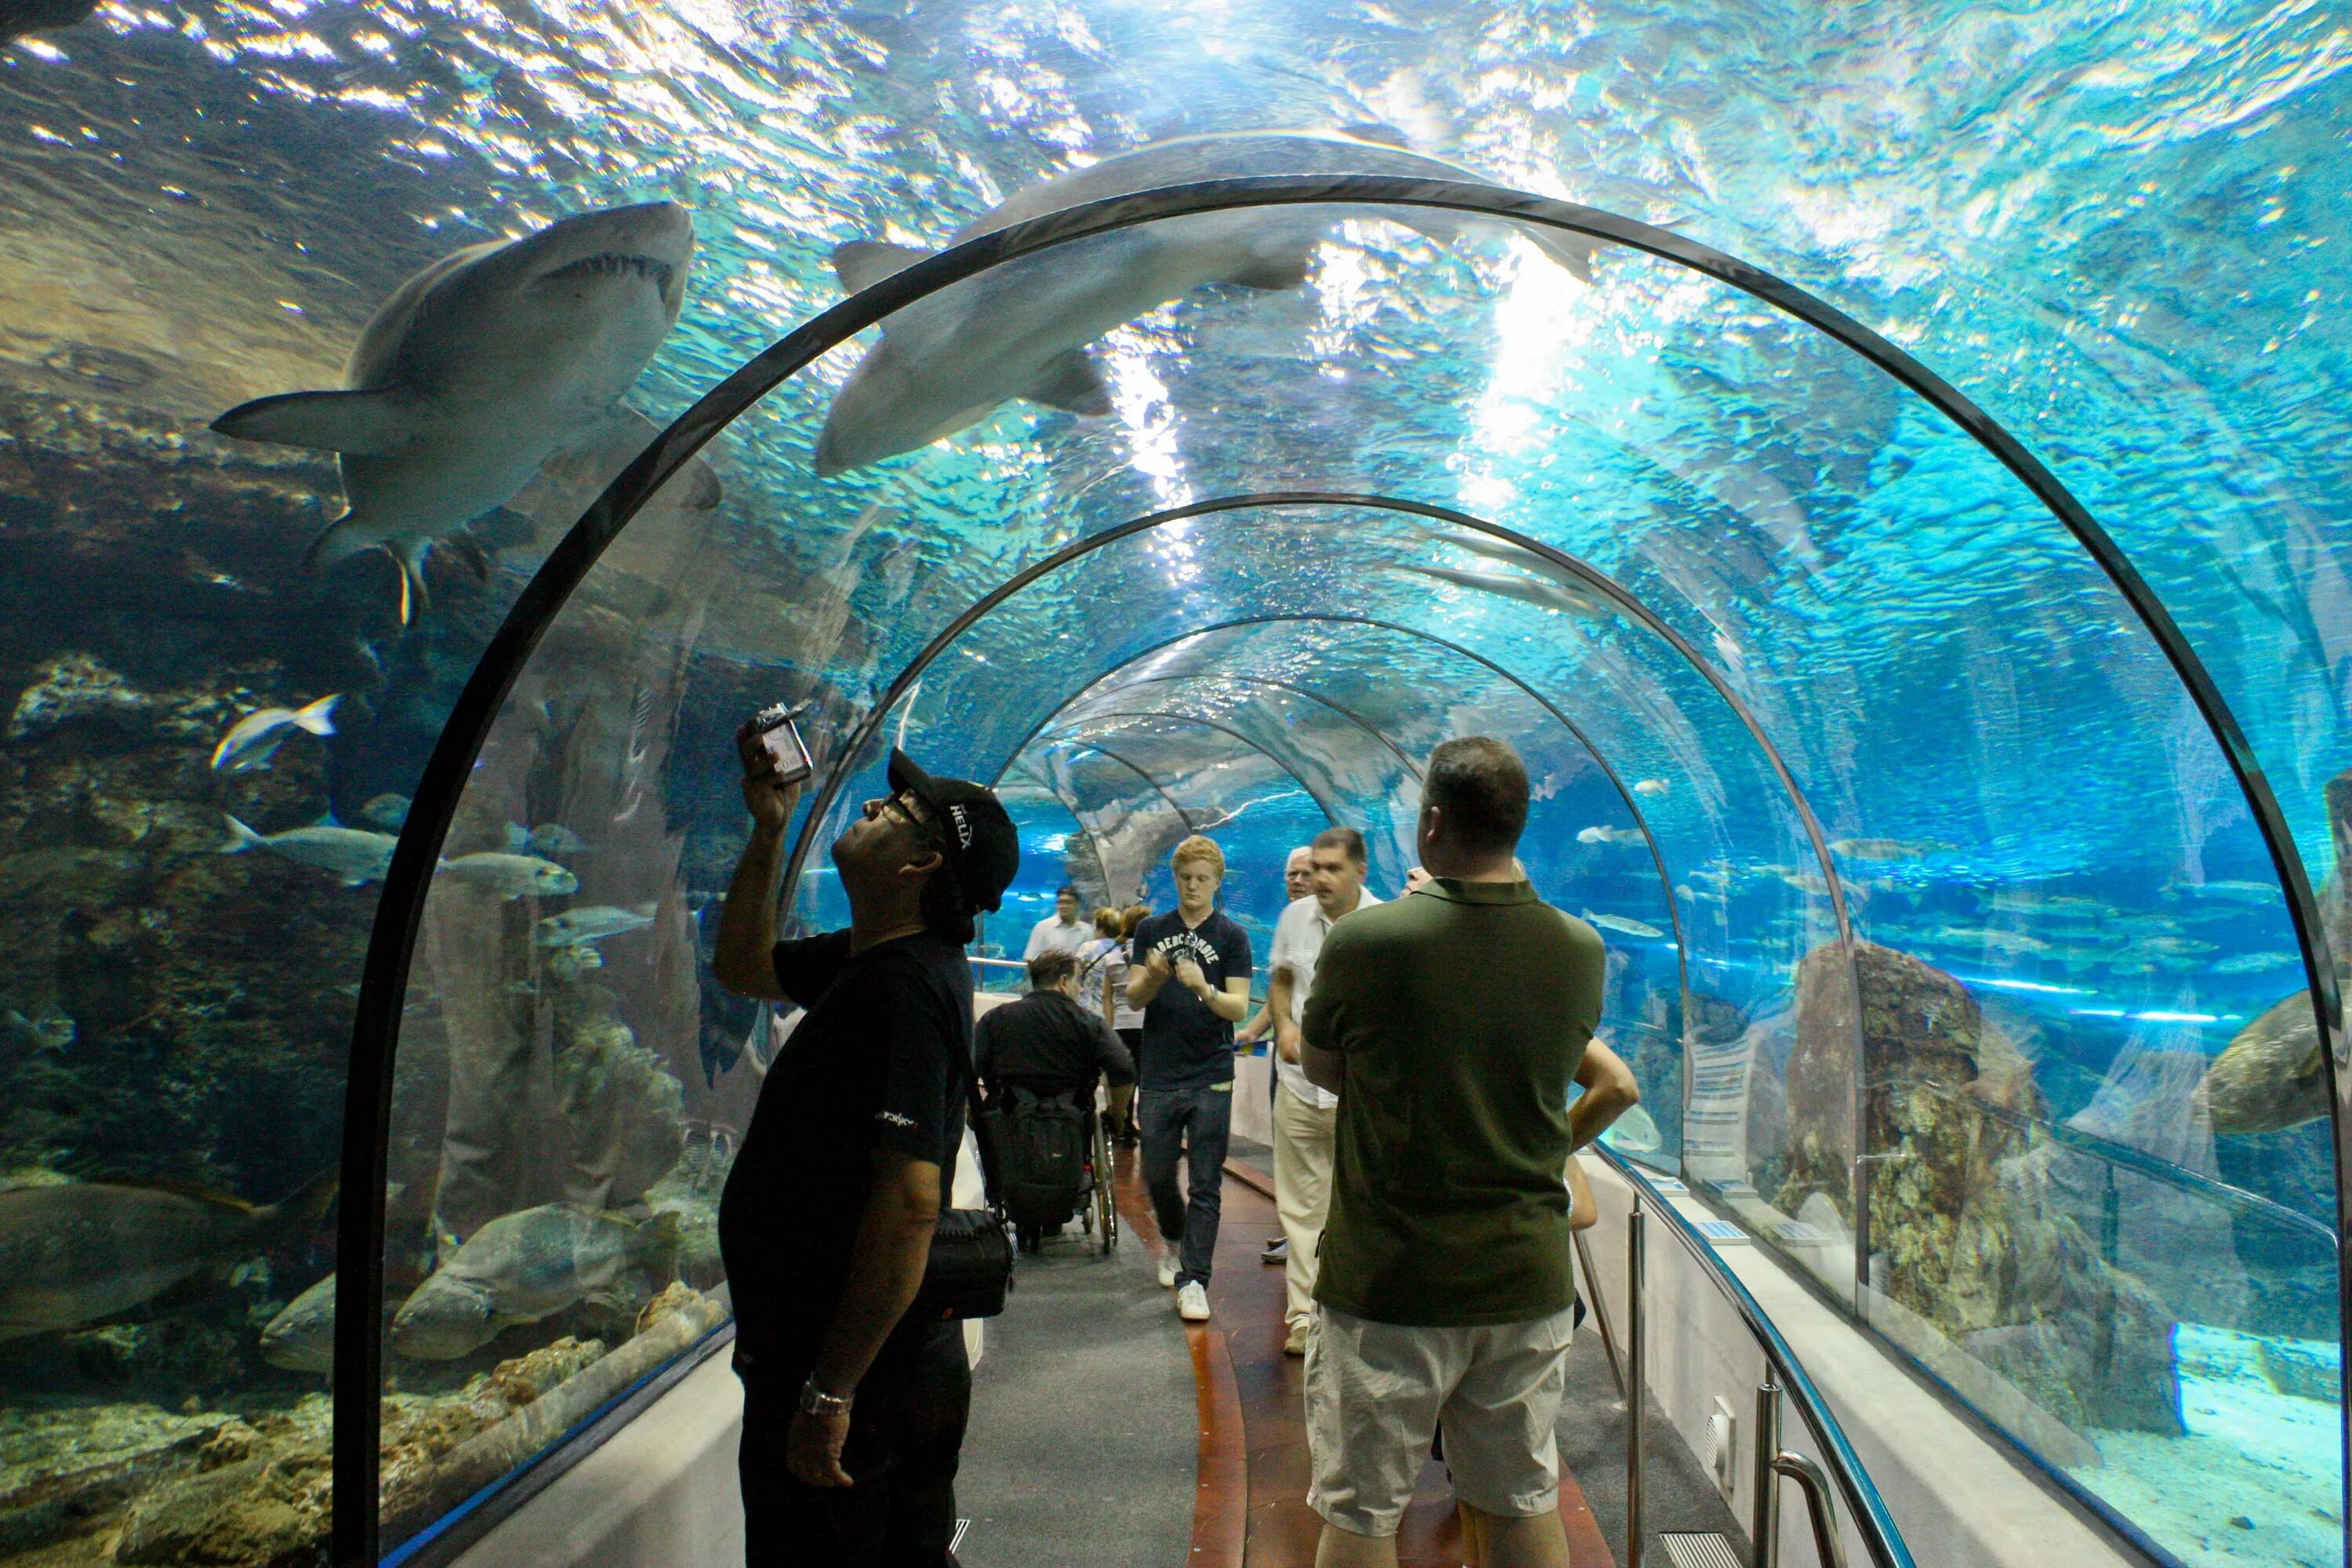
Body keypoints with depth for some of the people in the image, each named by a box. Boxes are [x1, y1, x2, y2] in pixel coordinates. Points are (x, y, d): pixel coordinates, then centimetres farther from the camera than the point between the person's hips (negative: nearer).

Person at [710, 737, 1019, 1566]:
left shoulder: (905, 988, -25)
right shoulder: (863, 959, 7)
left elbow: (908, 1203, -32)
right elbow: (742, 966, 23)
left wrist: (829, 1394, -28)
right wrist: (769, 832, 12)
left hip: (856, 1373, -9)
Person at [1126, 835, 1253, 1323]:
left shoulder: (1232, 936, 2)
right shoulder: (1151, 930, 9)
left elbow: (1239, 1007, -5)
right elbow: (1133, 997, 3)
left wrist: (1205, 989, -25)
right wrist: (1152, 978, -19)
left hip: (1211, 1077, -2)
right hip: (1158, 1076, 2)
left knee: (1206, 1185, -1)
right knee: (1157, 1175, 12)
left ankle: (1193, 1280, 6)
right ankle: (1173, 1239, 40)